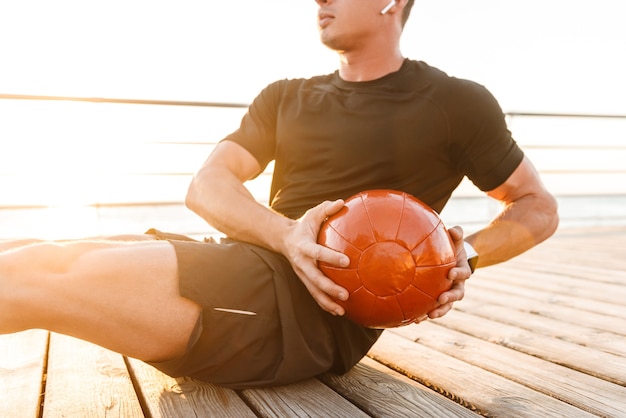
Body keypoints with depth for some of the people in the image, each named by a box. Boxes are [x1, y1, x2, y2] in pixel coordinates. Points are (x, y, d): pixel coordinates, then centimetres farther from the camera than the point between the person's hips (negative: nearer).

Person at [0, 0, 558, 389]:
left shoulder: (455, 104, 6)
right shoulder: (286, 98, 20)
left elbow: (538, 206, 13)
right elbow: (207, 185, 7)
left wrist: (467, 256, -9)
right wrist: (286, 234, -15)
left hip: (314, 311, -6)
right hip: (239, 265, 6)